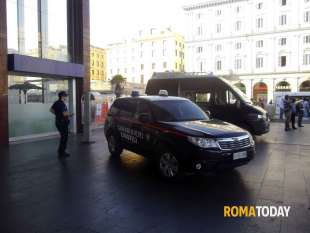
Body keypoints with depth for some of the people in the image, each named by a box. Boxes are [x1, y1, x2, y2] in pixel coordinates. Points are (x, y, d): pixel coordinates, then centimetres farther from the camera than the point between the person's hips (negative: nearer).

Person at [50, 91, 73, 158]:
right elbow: (65, 114, -27)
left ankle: (61, 152, 27)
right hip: (63, 122, -9)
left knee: (63, 137, 19)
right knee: (64, 138, 1)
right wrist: (70, 114, -9)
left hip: (58, 122, 9)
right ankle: (61, 153, 8)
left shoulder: (56, 103, 8)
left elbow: (51, 110, 19)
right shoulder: (62, 104, -20)